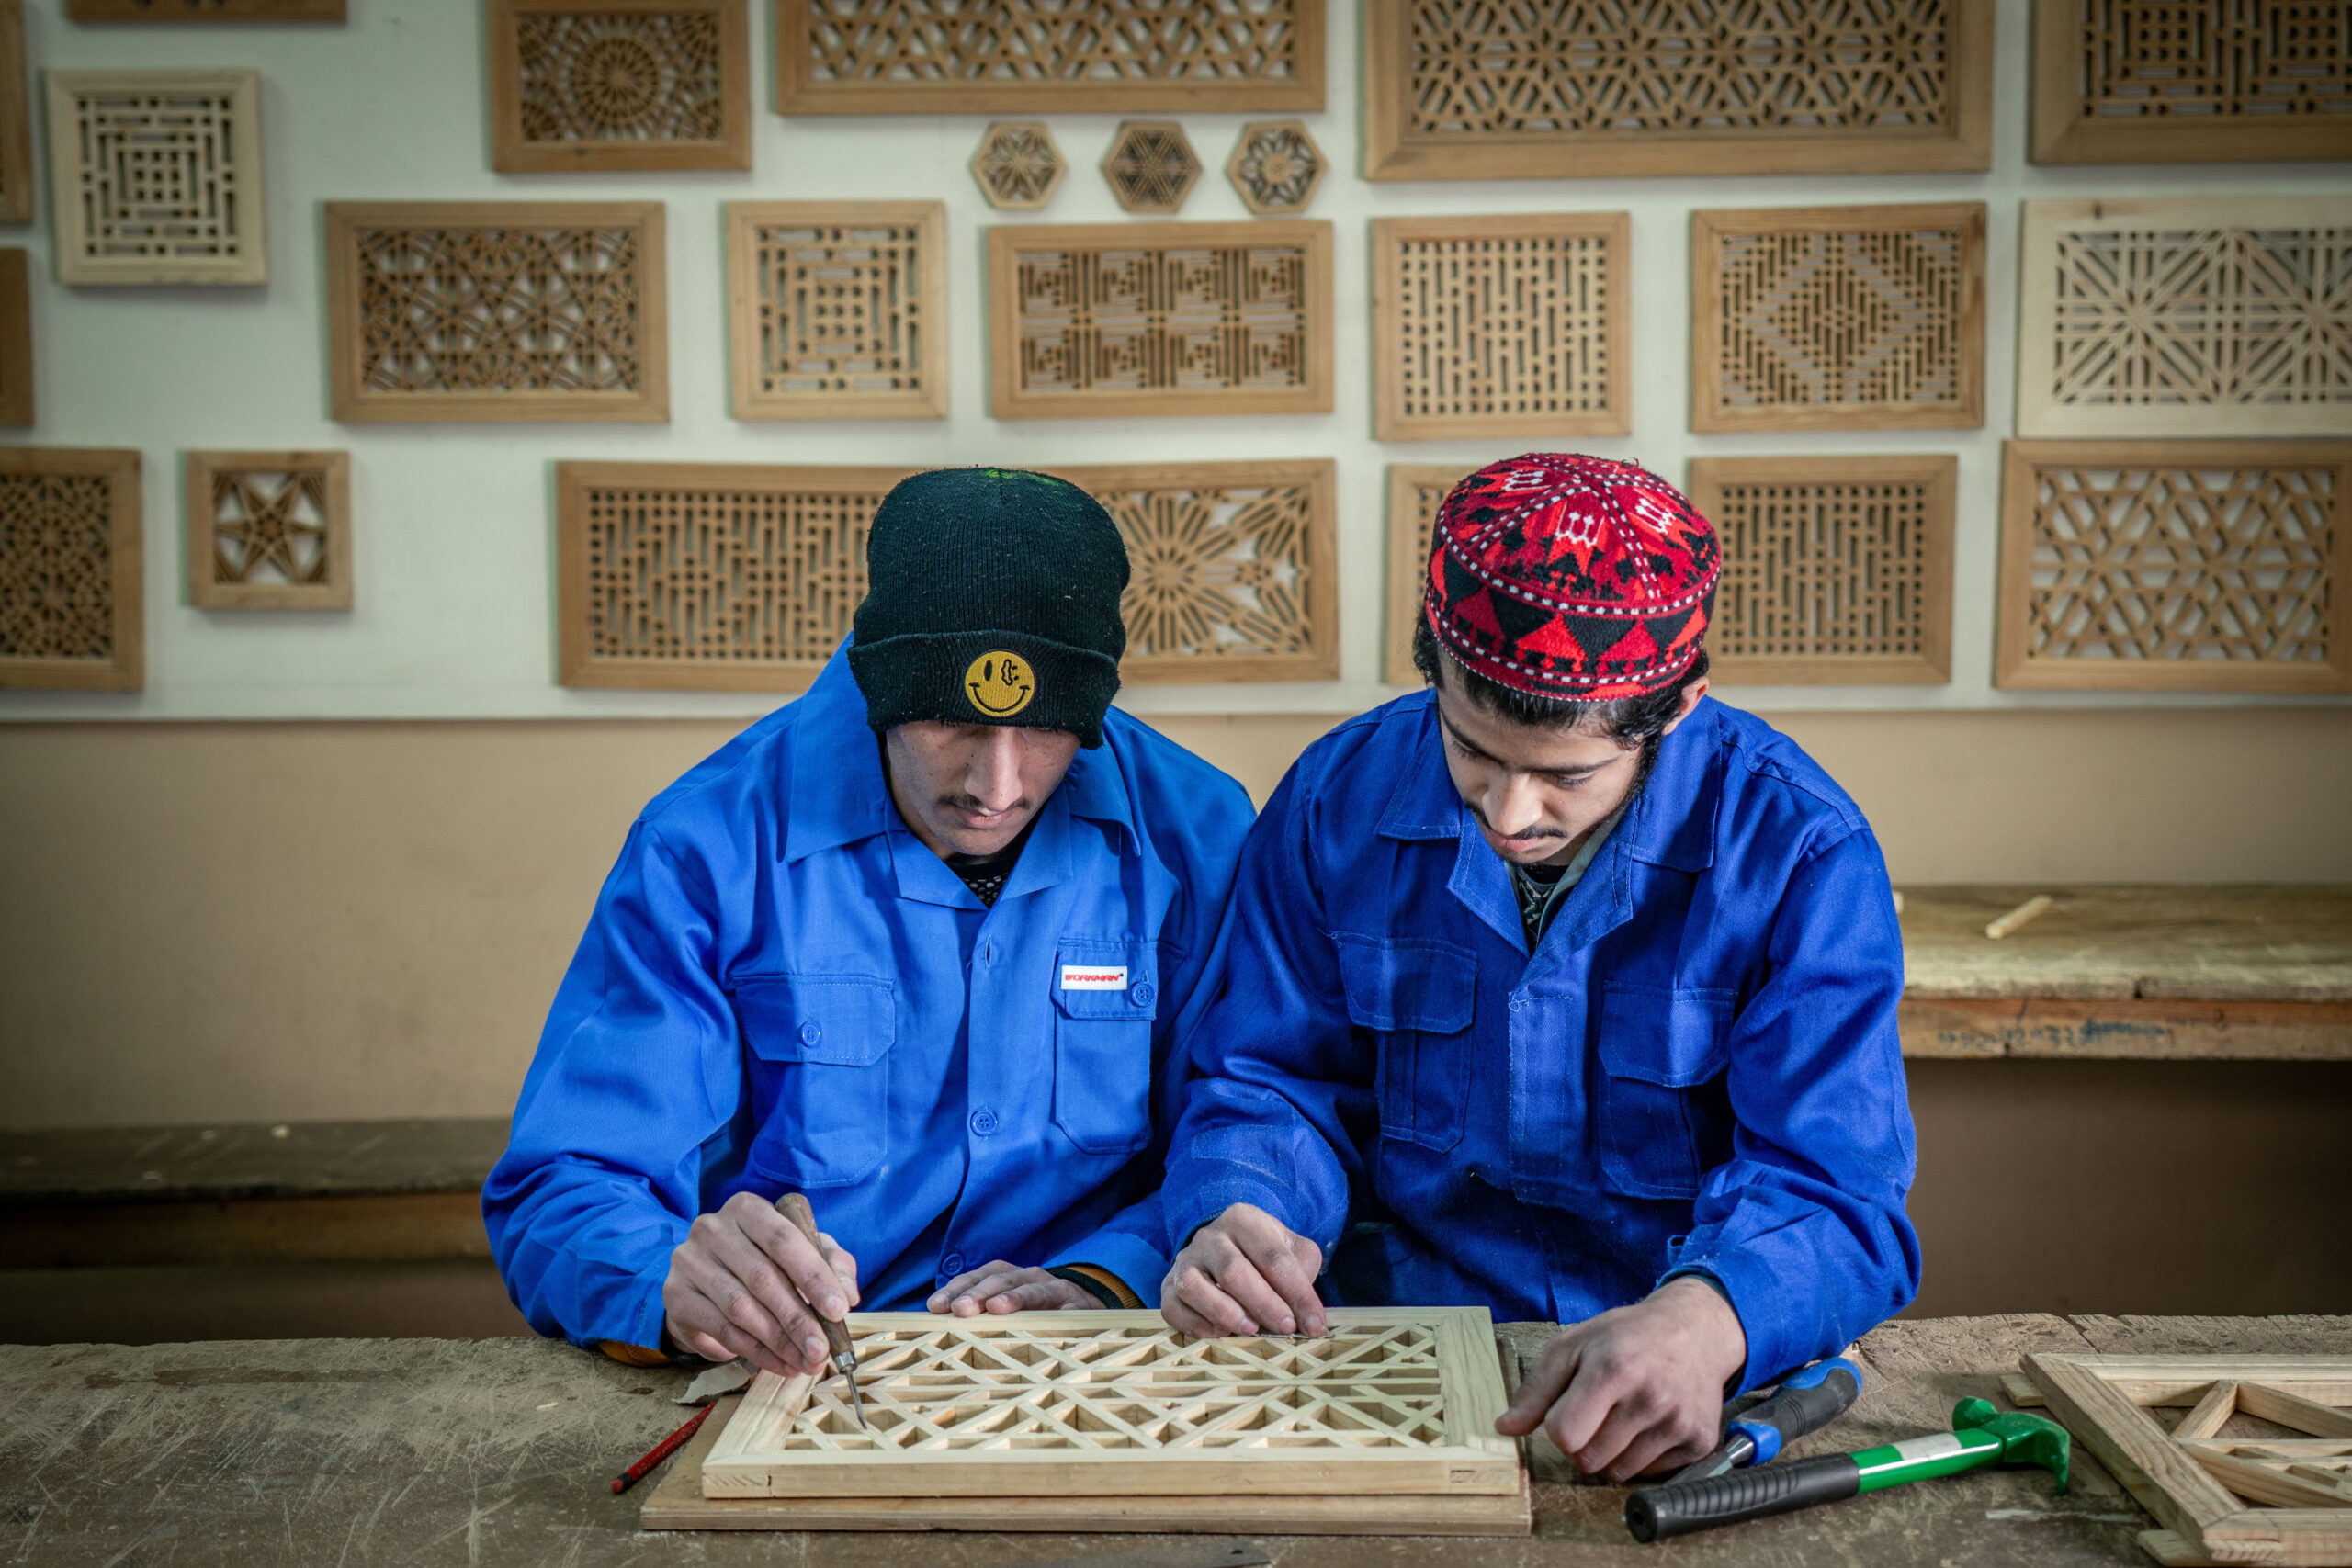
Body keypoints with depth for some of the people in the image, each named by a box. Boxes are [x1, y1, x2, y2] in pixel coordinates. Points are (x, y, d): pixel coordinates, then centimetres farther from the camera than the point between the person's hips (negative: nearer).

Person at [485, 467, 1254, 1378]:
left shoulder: (1196, 835, -4)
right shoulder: (706, 849, -8)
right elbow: (558, 1198, -9)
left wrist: (1108, 1286, -18)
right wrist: (677, 1286, -31)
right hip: (787, 1376, -2)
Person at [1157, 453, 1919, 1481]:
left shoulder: (1800, 854, -12)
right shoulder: (1338, 801, -3)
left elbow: (1832, 1187, -16)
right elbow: (1271, 1083, 5)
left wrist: (1706, 1321, -39)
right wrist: (1236, 1222, -18)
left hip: (1691, 1397, 1)